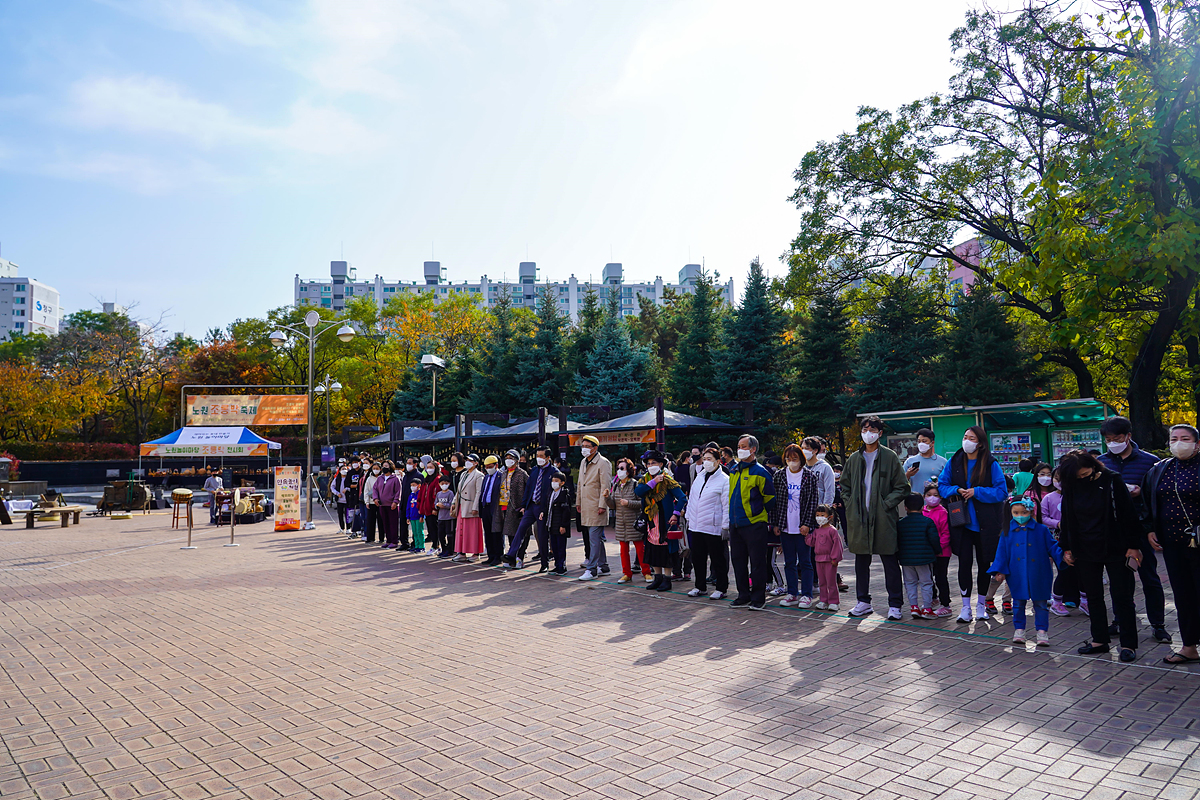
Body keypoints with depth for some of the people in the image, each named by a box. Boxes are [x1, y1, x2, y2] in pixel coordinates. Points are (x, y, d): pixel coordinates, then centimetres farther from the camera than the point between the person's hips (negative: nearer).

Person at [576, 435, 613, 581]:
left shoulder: (603, 463, -11)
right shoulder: (583, 462, 15)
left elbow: (606, 486, -15)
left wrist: (602, 505, -19)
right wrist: (578, 502, 21)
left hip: (596, 508, -8)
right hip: (586, 507, 8)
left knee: (594, 538, -8)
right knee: (597, 537, 15)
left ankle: (591, 569, -6)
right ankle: (603, 565, 24)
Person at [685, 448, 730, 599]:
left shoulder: (724, 480, -9)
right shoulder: (699, 477, 12)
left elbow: (727, 506, -11)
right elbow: (692, 498, 19)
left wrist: (725, 526, -14)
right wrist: (689, 518, 17)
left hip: (713, 527, -7)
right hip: (696, 526, 7)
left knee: (718, 558, 3)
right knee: (697, 557, 13)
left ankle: (721, 588, 15)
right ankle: (700, 586, 26)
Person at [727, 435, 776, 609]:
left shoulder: (760, 472, -10)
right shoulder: (733, 470, 11)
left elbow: (770, 498, -4)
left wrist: (759, 512, 5)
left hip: (754, 523, -7)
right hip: (735, 523, 7)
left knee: (757, 561, 1)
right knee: (738, 560, 11)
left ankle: (758, 598, 11)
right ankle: (743, 595, 22)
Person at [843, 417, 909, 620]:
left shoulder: (890, 457, -1)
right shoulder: (854, 458, 11)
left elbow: (902, 487, -1)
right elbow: (845, 485, 19)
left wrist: (886, 504, -10)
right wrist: (850, 505, 5)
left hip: (883, 518, -4)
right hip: (858, 518, 4)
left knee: (890, 561, 1)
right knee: (861, 561, 10)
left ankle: (894, 605, 10)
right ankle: (863, 602, 21)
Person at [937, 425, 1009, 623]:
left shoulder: (991, 464, -5)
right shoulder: (954, 462, 3)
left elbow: (1002, 492, -8)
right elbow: (941, 485, 8)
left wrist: (976, 492, -18)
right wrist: (956, 490, -12)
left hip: (985, 523, -1)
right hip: (962, 522, 1)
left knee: (984, 563, 10)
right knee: (964, 562, -4)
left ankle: (981, 604, 26)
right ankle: (965, 606, 5)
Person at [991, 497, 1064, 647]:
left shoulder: (1041, 530, -2)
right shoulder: (1008, 531, 1)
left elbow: (1052, 547, 2)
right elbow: (1002, 552, 4)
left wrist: (1063, 558, -15)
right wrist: (1000, 570, -1)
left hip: (1038, 575, -1)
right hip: (1017, 575, 1)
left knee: (1041, 603, 6)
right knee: (1018, 603, 9)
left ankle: (1042, 631, 16)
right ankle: (1019, 630, 21)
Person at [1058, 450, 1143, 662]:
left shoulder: (1112, 482, -9)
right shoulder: (1071, 488, 2)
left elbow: (1128, 515, -7)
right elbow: (1066, 520, 10)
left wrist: (1133, 546, -9)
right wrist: (1066, 547, 8)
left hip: (1115, 549, -4)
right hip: (1085, 551, 4)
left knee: (1121, 596, 1)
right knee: (1093, 597, 10)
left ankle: (1128, 644, 8)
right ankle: (1100, 639, 20)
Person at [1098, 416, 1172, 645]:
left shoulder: (1149, 461, -2)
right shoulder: (1101, 462, 6)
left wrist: (1141, 492, -17)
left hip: (1139, 526, -3)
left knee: (1149, 577, 3)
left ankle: (1157, 624, 14)